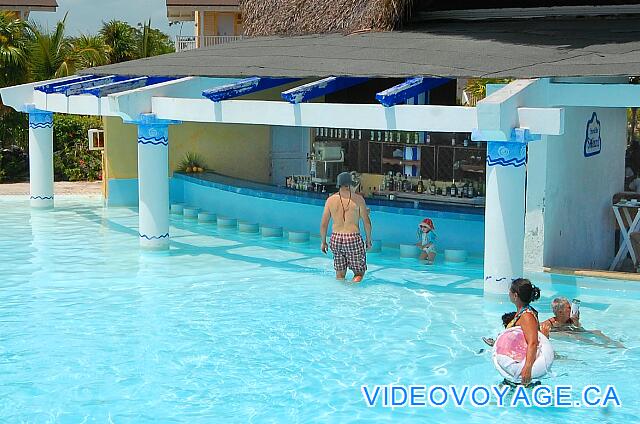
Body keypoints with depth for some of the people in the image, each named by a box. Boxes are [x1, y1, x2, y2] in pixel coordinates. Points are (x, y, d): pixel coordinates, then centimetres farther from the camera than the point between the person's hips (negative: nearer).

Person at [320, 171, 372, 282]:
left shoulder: (330, 200, 3)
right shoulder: (358, 199, -4)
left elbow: (323, 224, 4)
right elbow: (366, 222, -3)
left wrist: (323, 242, 15)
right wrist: (368, 240, 10)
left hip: (336, 238, 3)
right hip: (353, 238, -3)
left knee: (340, 273, 16)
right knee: (359, 272, 5)